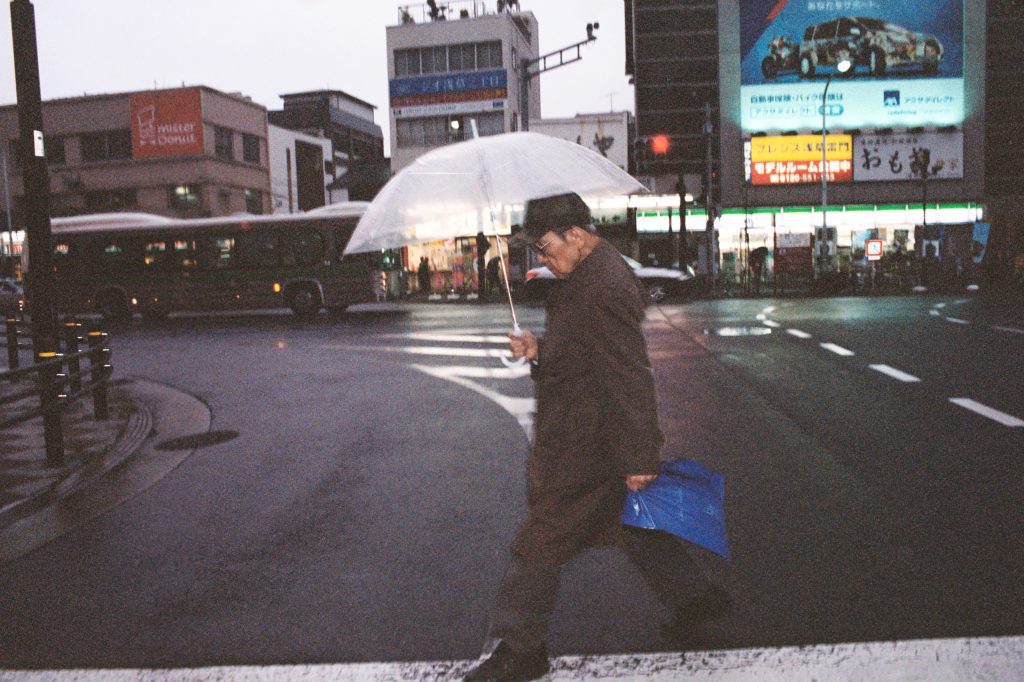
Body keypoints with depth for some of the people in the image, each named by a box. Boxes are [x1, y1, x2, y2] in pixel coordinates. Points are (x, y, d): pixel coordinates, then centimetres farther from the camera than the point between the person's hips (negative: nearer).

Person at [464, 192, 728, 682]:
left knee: (540, 541, 1)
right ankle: (692, 596, 38)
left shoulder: (603, 290, -25)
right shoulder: (588, 273, 9)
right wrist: (539, 347, 2)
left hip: (581, 449, -10)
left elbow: (629, 378, -25)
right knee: (630, 523, 23)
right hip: (585, 437, 10)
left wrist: (639, 458, -22)